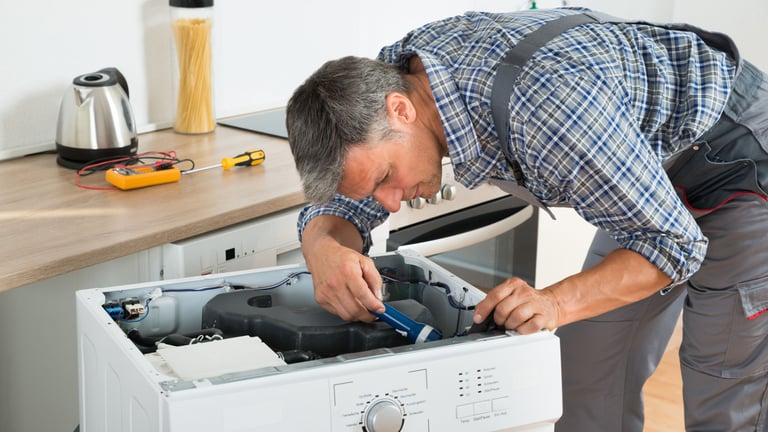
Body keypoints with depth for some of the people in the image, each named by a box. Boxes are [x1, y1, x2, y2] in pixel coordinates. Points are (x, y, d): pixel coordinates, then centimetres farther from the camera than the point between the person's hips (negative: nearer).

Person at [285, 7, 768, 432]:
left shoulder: (543, 104, -39)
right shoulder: (391, 75, -16)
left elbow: (675, 243, -29)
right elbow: (339, 200, -6)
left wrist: (555, 303, -43)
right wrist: (327, 249, -30)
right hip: (650, 165, 8)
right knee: (589, 388, 9)